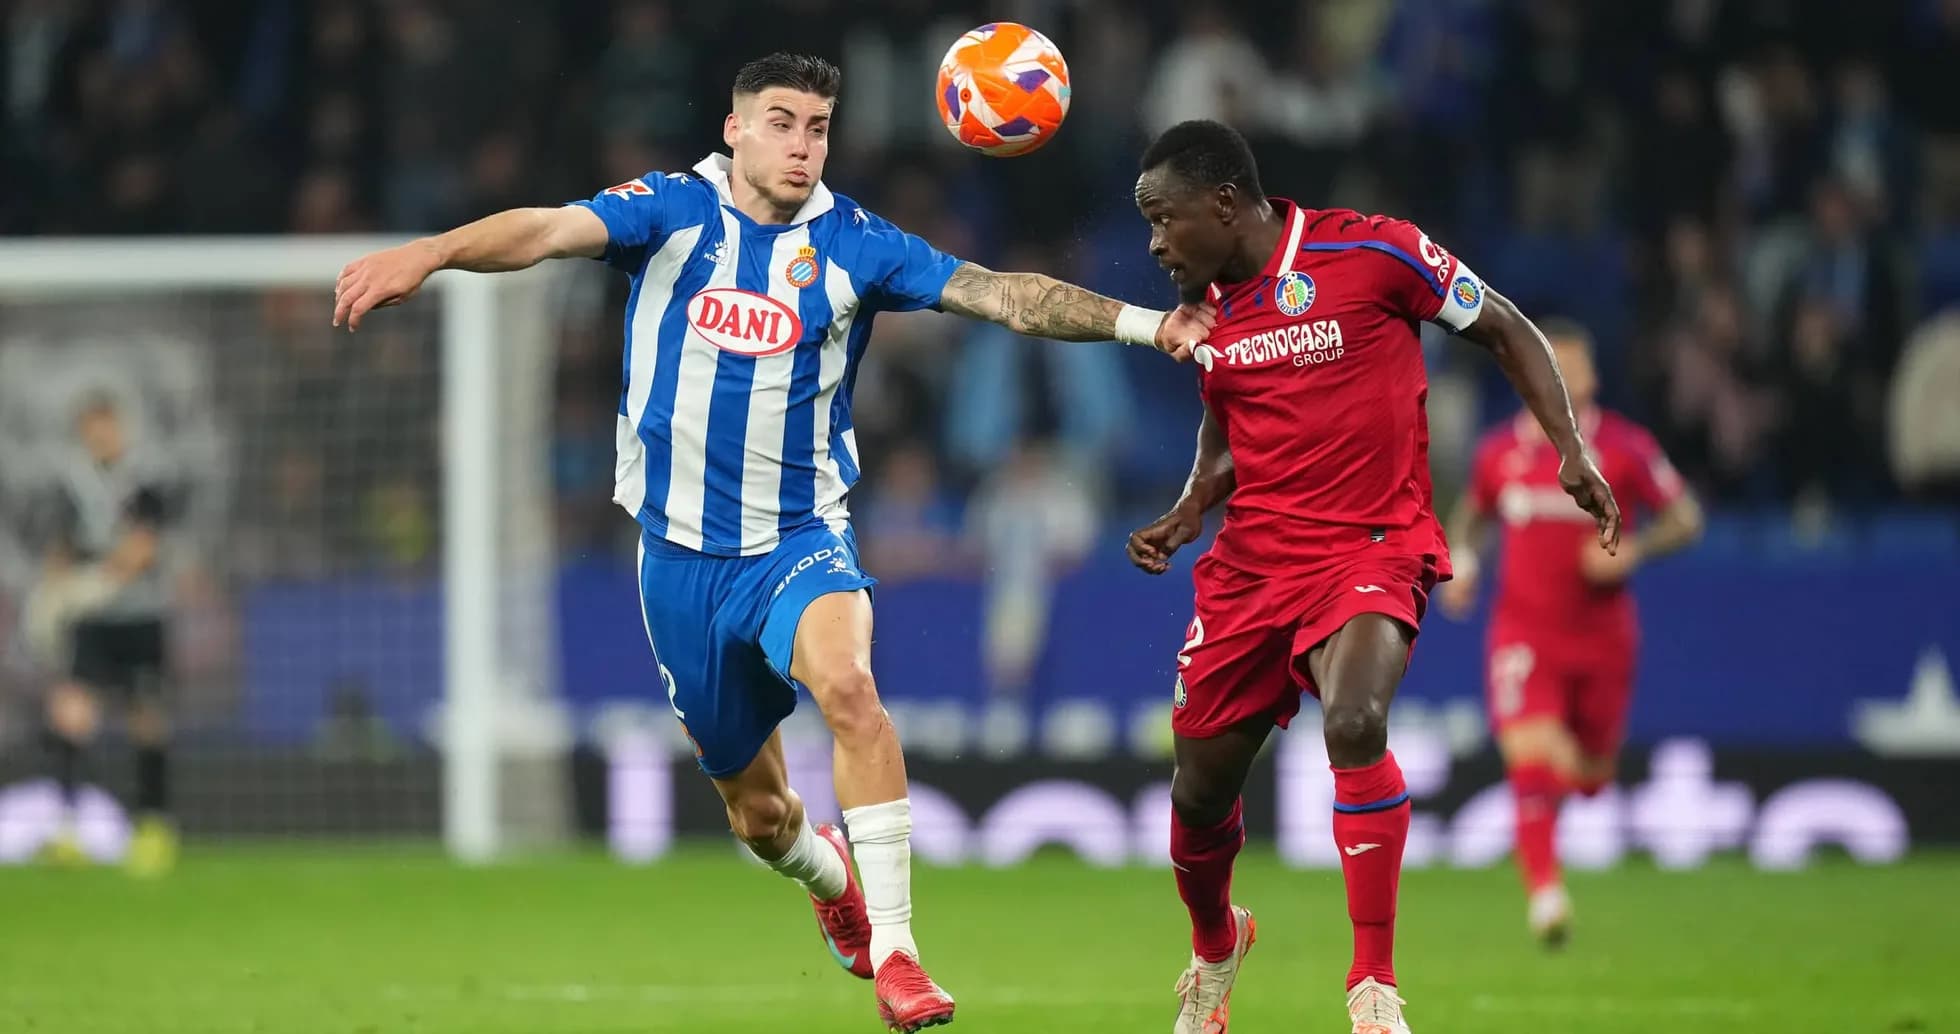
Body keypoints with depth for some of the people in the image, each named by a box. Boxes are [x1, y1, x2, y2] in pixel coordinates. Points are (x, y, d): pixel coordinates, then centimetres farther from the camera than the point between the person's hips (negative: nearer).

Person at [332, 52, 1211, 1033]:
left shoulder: (852, 245, -2)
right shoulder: (672, 211, -4)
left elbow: (998, 293, -6)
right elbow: (551, 230, -19)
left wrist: (1137, 322, -17)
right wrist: (429, 251, -36)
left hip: (799, 538, -1)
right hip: (681, 554, 1)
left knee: (845, 683, -34)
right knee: (755, 809, 11)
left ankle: (894, 952, -31)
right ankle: (830, 879, 49)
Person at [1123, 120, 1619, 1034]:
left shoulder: (1371, 250, -12)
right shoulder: (1208, 307, 7)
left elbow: (1505, 331, -1)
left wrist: (1571, 451, -9)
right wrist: (1185, 516, 7)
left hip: (1371, 546, -6)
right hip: (1254, 554, 6)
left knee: (1354, 724, -32)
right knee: (1200, 782, 9)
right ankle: (1214, 947, 43)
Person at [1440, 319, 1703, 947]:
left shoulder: (1623, 448, -7)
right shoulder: (1499, 452, 0)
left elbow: (1686, 518, -1)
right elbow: (1471, 514, 20)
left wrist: (1633, 550, -19)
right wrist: (1462, 561, 0)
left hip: (1601, 633, 0)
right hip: (1523, 632, 0)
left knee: (1590, 778, 13)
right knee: (1531, 754, -22)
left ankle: (1579, 760, 52)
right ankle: (1544, 890, -23)